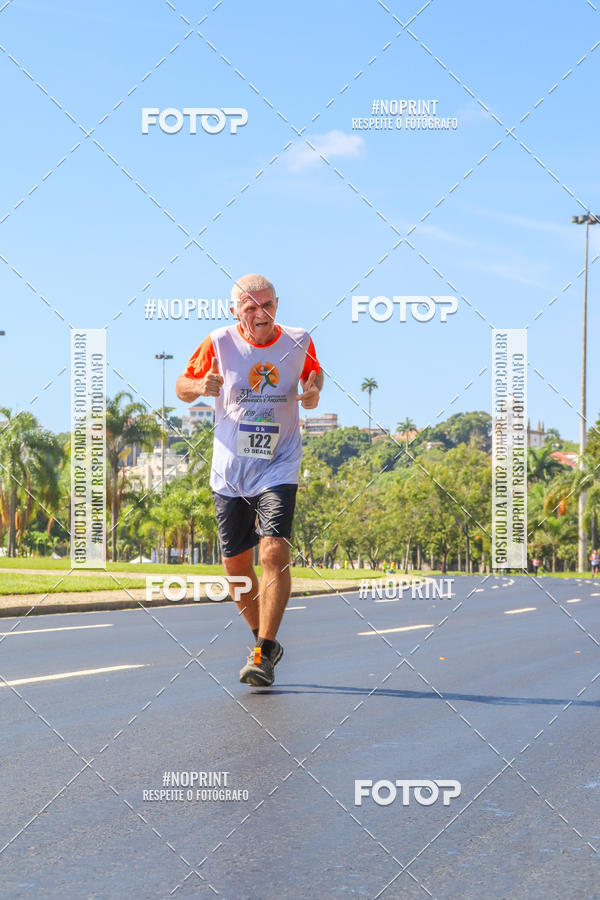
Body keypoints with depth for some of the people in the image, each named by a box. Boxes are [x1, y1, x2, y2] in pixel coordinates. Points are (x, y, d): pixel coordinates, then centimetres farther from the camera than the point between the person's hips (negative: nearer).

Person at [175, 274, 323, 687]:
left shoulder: (299, 342, -4)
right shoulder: (218, 343, -6)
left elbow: (314, 373, 18)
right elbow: (182, 387, 7)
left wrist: (314, 392, -5)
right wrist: (201, 386, -17)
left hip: (278, 470, -2)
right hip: (229, 472, 2)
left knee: (275, 552, -19)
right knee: (236, 564, 7)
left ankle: (264, 654, -15)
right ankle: (265, 639, 30)